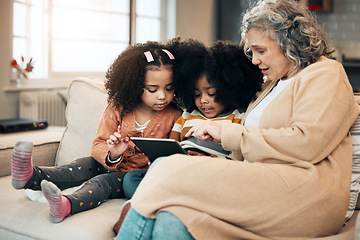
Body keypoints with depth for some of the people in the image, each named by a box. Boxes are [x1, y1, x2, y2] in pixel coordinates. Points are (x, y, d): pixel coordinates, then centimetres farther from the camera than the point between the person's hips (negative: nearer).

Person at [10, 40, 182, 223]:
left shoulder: (175, 117, -6)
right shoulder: (117, 109, -2)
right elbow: (98, 145, -2)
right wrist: (112, 155, -26)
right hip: (110, 164, 4)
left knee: (103, 182, -30)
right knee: (84, 166, -25)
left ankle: (67, 205, -54)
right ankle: (31, 176, -43)